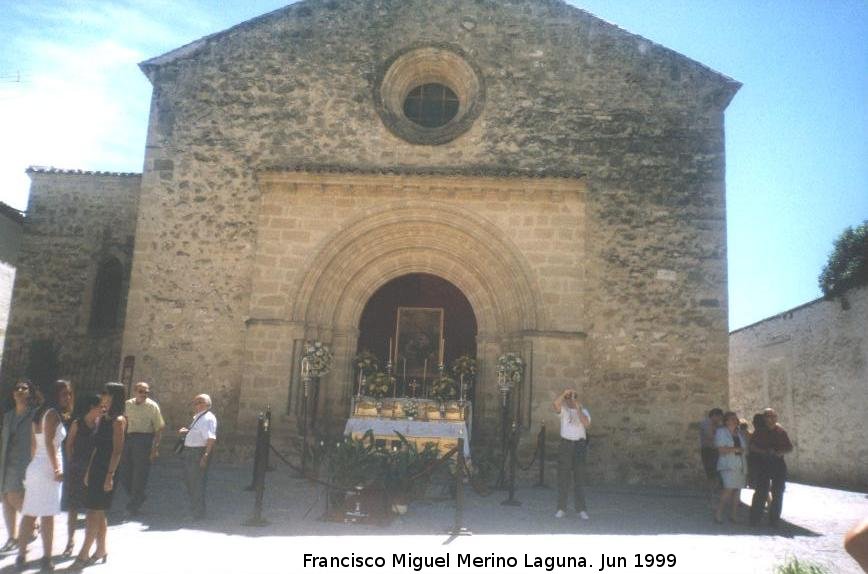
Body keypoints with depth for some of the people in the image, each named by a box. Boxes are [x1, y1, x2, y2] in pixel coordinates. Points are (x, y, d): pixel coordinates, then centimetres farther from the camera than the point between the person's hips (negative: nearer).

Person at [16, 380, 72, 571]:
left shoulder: (39, 413, 14)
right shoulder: (53, 413, -11)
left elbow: (33, 445, 16)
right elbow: (49, 443, -19)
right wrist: (57, 469, -20)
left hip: (35, 467, 8)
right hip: (48, 468, -8)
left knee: (29, 514, 10)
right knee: (47, 515, -2)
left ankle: (21, 556, 14)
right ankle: (47, 558, 4)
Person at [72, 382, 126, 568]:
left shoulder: (118, 421, -12)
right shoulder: (102, 418, 13)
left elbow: (117, 450, -16)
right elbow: (97, 447, 17)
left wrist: (110, 475, -19)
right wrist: (88, 471, 16)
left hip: (107, 470, -8)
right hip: (96, 469, 8)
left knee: (94, 512, -5)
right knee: (98, 513, 12)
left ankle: (84, 554, 1)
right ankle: (101, 551, 21)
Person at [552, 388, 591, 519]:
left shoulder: (584, 411, 7)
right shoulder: (563, 409, 6)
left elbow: (586, 424, -12)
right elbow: (556, 403, -16)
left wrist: (578, 409, -14)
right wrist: (565, 393, -20)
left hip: (580, 445, 0)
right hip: (565, 444, 0)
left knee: (579, 478, 2)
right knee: (563, 477, 1)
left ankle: (581, 509, 6)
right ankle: (561, 508, 5)